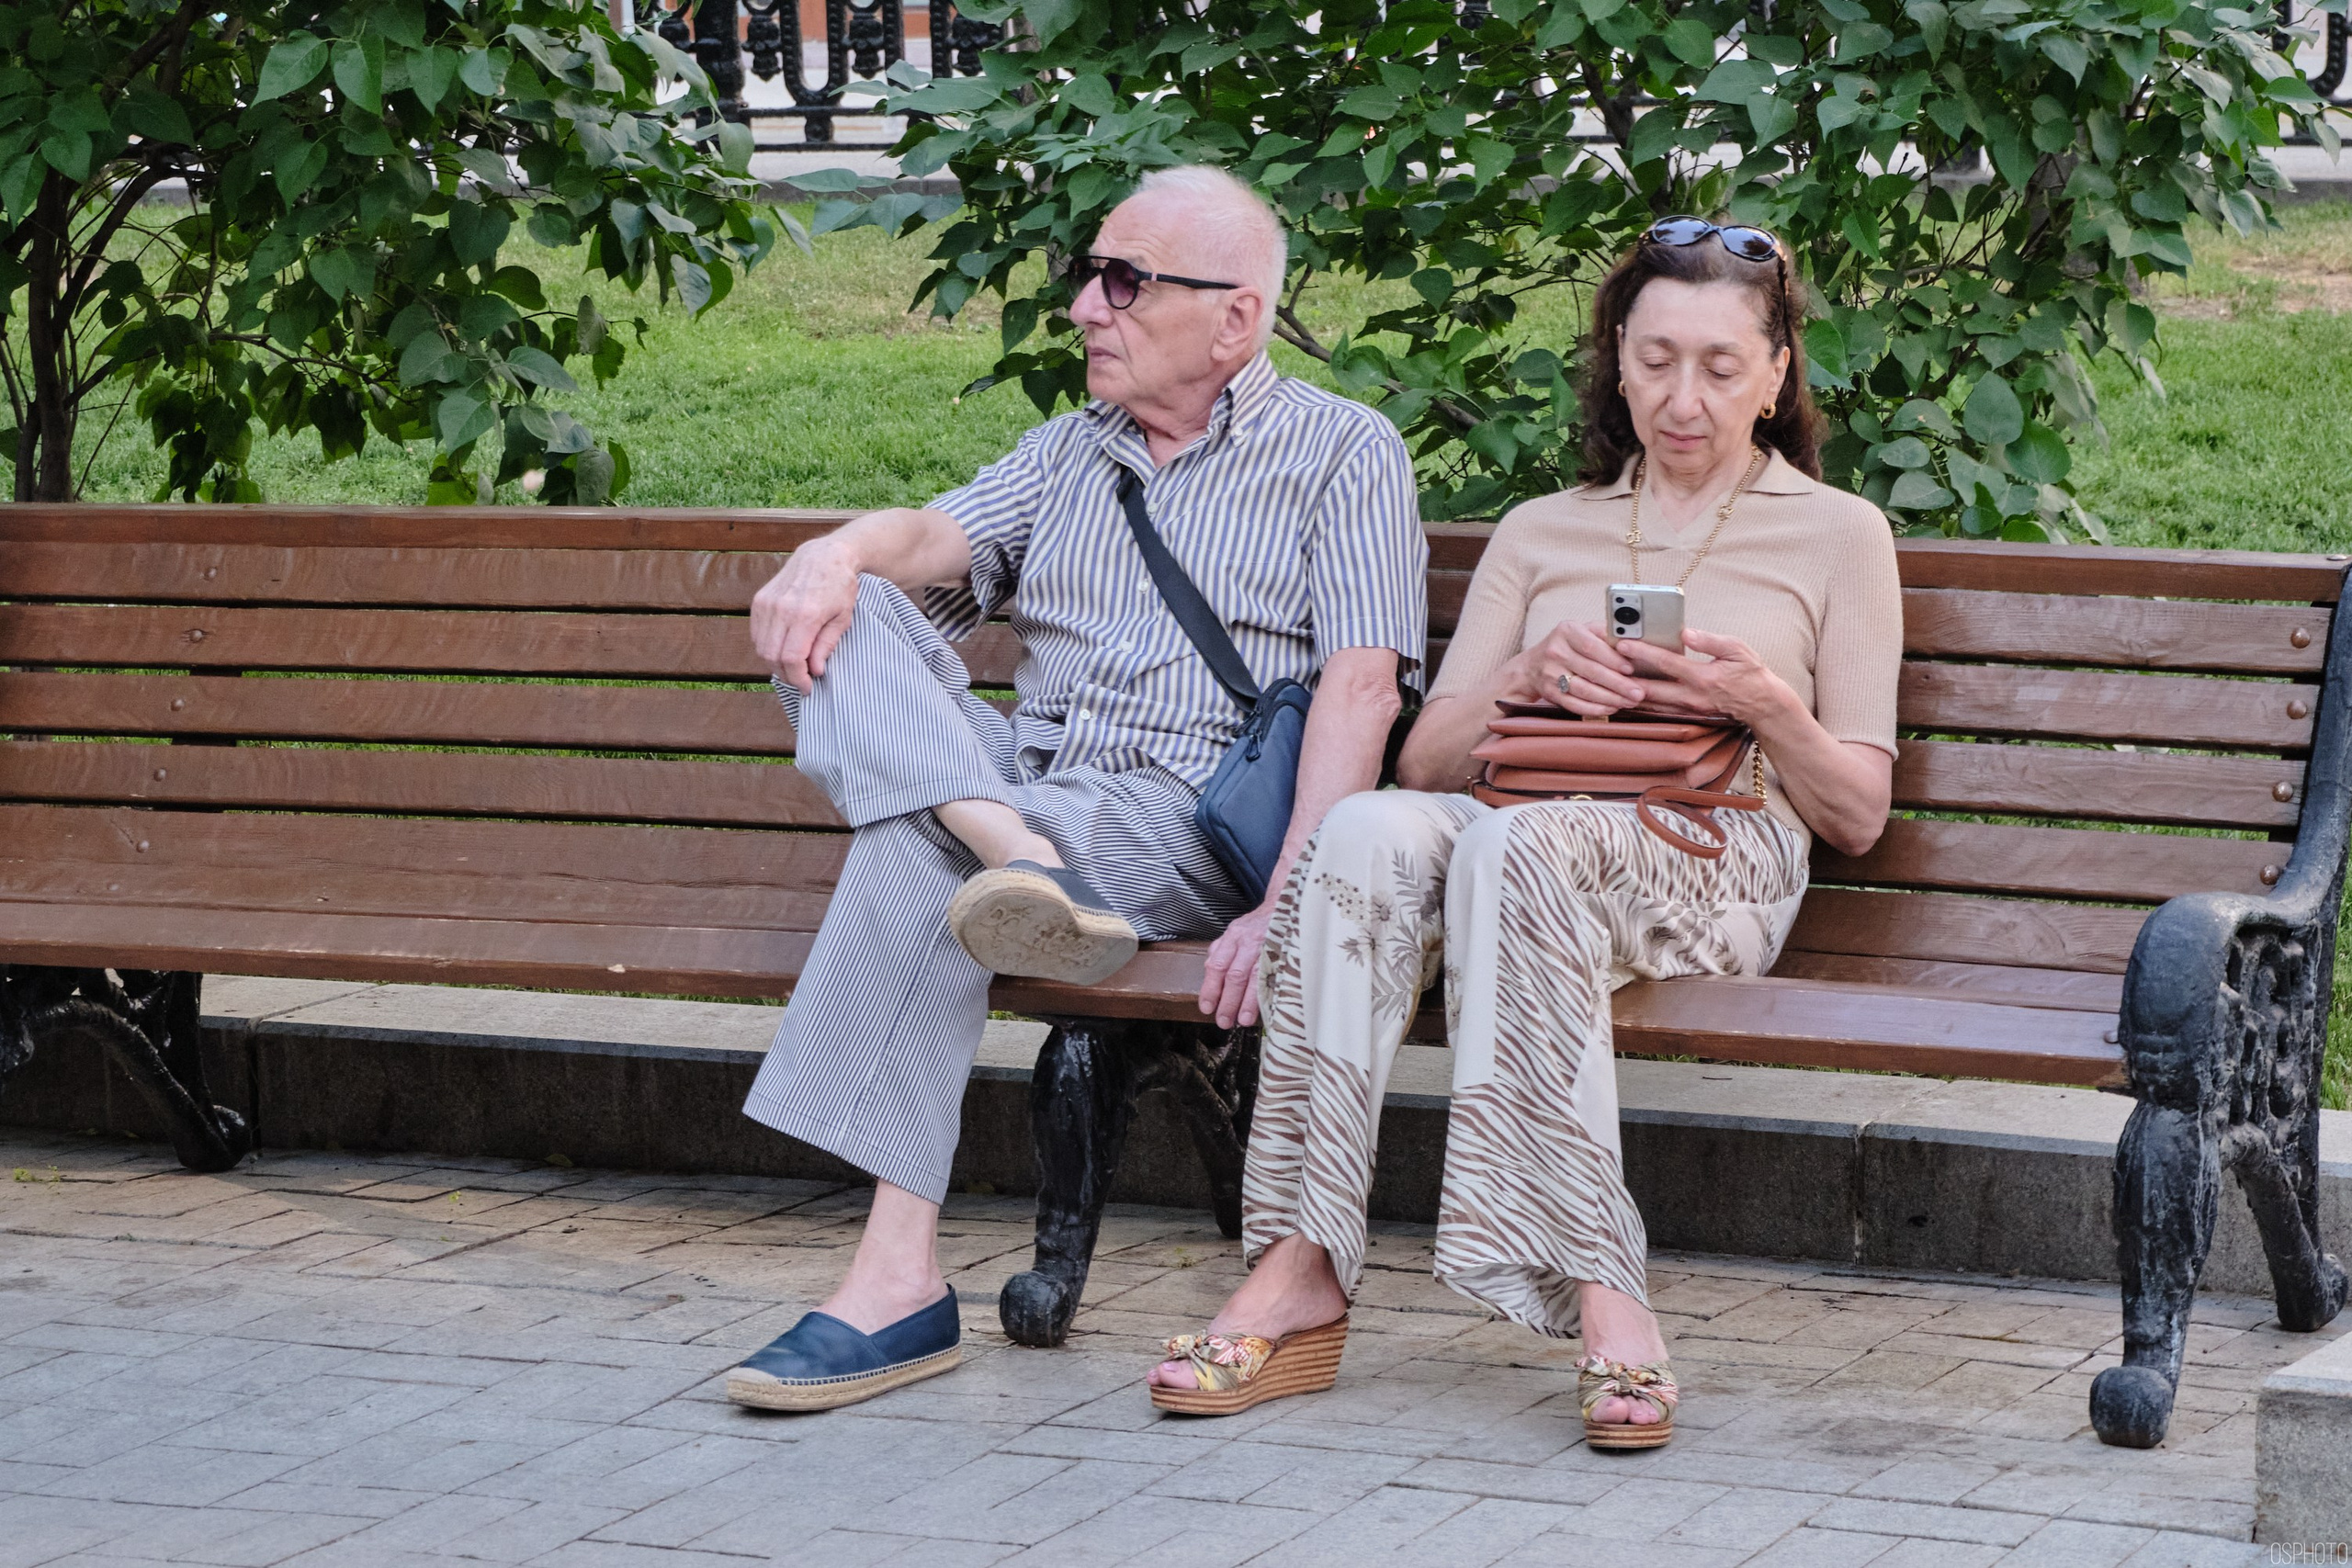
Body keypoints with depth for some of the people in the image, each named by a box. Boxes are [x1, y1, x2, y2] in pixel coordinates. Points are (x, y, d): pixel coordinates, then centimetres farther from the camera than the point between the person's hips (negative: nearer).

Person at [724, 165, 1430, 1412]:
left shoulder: (1342, 452, 6)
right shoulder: (1069, 451, 25)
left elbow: (1361, 688, -7)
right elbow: (939, 536, 7)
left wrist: (1287, 909, -21)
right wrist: (836, 553, -20)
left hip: (1195, 818, -6)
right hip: (1024, 777, 6)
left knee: (916, 848, -31)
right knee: (836, 618, -15)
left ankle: (898, 1275, -36)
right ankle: (1019, 860, -38)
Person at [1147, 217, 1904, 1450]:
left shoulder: (1836, 535, 17)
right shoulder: (1541, 532, 26)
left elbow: (1857, 815, 12)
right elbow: (1425, 761, 16)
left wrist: (1766, 702, -7)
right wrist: (1526, 678, -3)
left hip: (1714, 857, -3)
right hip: (1527, 824, 3)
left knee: (1518, 842, -39)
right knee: (1369, 831, -34)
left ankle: (1593, 1285, -45)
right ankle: (1298, 1270, -40)